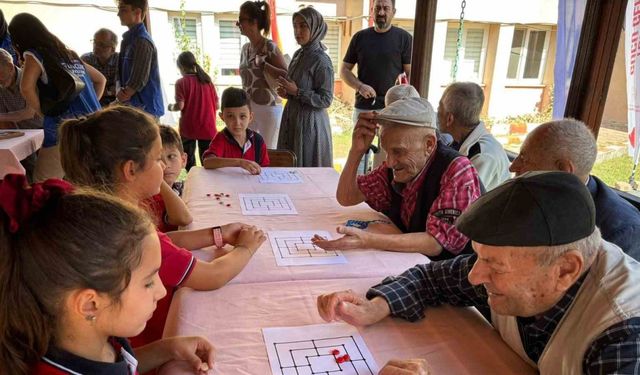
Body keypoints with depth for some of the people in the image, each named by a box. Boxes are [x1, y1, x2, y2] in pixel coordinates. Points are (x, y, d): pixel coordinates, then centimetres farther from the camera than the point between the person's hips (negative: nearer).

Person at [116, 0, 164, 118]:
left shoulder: (142, 41, -14)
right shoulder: (131, 38, 14)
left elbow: (138, 82, -18)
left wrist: (115, 105, -8)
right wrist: (121, 95, 3)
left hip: (144, 109, -9)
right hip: (135, 107, 9)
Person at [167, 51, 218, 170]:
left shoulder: (181, 82, -6)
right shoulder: (208, 80, 4)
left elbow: (180, 106, -14)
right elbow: (217, 105, 3)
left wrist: (171, 107, 7)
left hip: (188, 129, -2)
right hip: (208, 128, 2)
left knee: (189, 160, 13)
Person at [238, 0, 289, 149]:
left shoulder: (270, 47, -11)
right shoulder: (245, 48, 11)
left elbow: (287, 76, -14)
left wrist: (263, 64, -20)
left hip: (268, 109, -7)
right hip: (248, 109, 7)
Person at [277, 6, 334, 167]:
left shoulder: (321, 61, -15)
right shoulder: (298, 54, 8)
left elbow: (326, 100, -16)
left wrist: (296, 92, -19)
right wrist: (287, 92, 2)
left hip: (309, 122, -7)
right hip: (291, 118, 8)